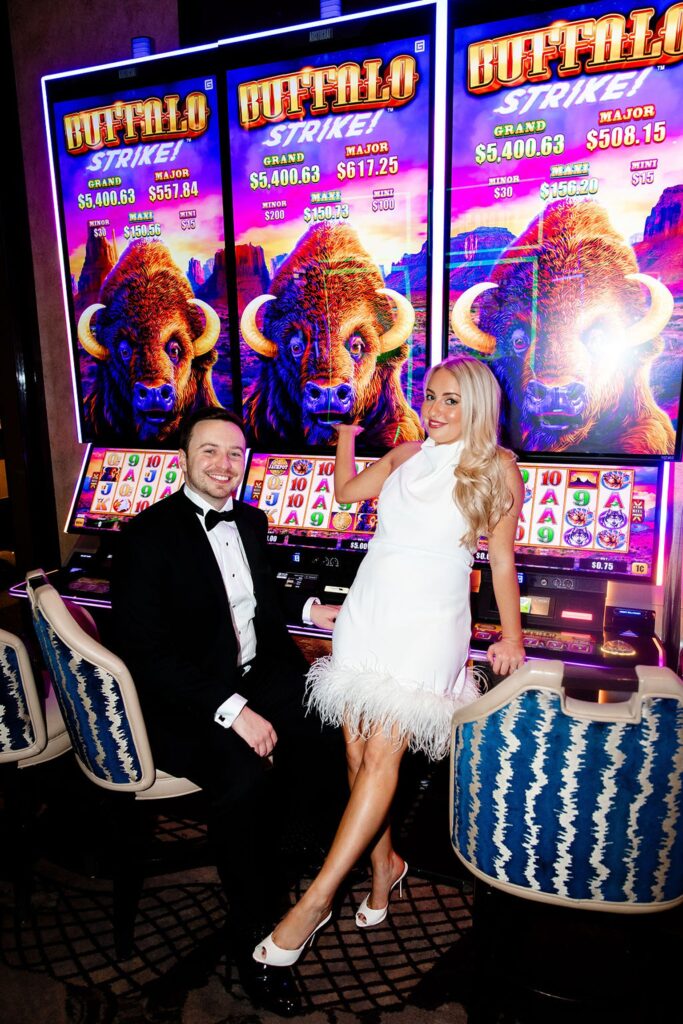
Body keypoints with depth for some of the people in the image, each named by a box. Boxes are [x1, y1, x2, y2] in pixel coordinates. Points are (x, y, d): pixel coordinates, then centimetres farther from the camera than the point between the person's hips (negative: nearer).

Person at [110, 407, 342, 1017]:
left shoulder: (250, 522, 9)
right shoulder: (149, 536, -14)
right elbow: (147, 652, -21)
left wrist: (310, 611, 9)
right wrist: (230, 711, -26)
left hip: (253, 676, 8)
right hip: (181, 703, -7)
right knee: (246, 779, -30)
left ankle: (288, 840, 14)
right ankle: (254, 945, -7)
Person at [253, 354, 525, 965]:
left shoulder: (494, 470, 0)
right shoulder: (405, 457, 12)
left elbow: (502, 560, 2)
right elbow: (345, 490, 25)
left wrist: (512, 637, 1)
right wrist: (347, 432, 22)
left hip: (427, 624, -5)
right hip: (367, 613, 5)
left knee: (382, 752, -9)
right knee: (357, 750, 6)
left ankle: (316, 900, 0)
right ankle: (385, 863, 28)